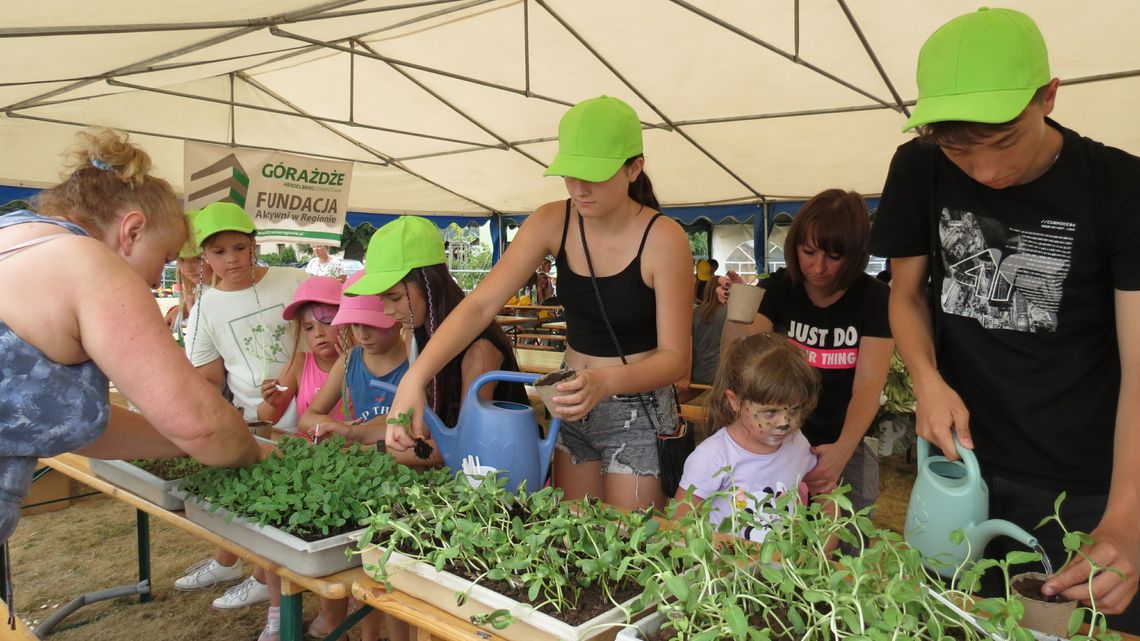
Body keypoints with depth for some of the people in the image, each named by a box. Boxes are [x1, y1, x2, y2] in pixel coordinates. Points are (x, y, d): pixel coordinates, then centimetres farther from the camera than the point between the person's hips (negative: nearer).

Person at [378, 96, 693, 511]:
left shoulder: (663, 239, -19)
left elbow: (675, 357, -17)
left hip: (638, 414, -4)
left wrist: (606, 381, -37)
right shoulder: (552, 223, -8)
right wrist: (414, 378, -28)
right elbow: (481, 305, -14)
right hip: (574, 409, 4)